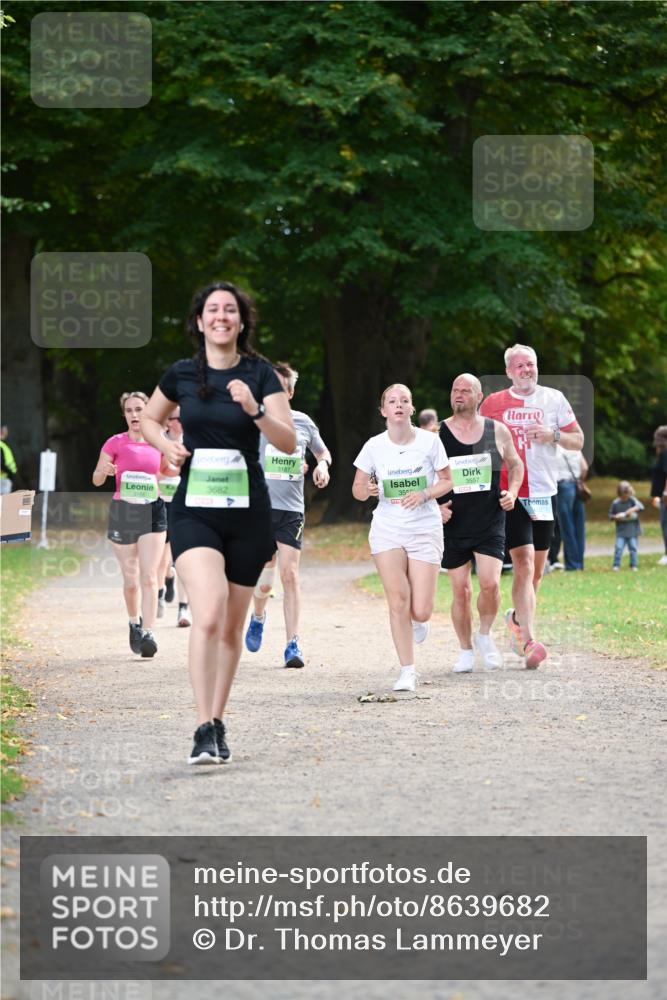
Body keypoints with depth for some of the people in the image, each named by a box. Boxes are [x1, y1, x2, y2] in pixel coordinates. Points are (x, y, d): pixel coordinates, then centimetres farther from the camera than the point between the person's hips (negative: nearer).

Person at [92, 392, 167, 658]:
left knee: (149, 576, -12)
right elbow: (96, 480, 1)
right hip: (123, 513, 0)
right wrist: (103, 471, -21)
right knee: (130, 580, 6)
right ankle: (135, 623, 31)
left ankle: (148, 633, -12)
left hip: (153, 513, 0)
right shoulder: (115, 443, -1)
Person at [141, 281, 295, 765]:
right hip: (194, 510, -1)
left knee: (232, 627, 9)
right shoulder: (181, 374, 4)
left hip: (248, 512, 1)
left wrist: (254, 409, -23)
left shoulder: (260, 374, 0)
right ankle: (204, 730, -20)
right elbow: (149, 420, 22)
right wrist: (167, 445, 1)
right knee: (208, 613, -21)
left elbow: (289, 442, -7)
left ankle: (218, 723, 25)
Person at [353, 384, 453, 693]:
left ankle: (418, 621, 33)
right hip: (387, 528, 1)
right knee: (398, 601, -9)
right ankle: (407, 671, 3)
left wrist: (425, 495, -15)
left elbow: (446, 481, 4)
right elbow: (357, 490, 5)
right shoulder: (374, 446, -3)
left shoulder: (430, 441, -5)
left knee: (421, 611, -6)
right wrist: (367, 489, -18)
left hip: (425, 530, 0)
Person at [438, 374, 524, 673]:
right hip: (453, 524, 0)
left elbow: (515, 464, 18)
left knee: (490, 583, -14)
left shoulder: (497, 430, 3)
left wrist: (512, 491, 0)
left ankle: (485, 635, 12)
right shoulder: (437, 435, -2)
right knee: (460, 590, 2)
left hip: (490, 523, 0)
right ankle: (466, 651, 19)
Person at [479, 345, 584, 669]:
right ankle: (528, 641, -21)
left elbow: (578, 441, 7)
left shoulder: (553, 399, 5)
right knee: (524, 563, -16)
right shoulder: (493, 403, 3)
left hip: (544, 493, 3)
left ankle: (518, 617, 38)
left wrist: (553, 435, -13)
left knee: (536, 568, 12)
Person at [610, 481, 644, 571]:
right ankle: (616, 565, -2)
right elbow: (610, 516, 9)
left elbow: (640, 506, -16)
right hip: (621, 531, 0)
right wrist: (616, 517, -12)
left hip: (632, 530, 0)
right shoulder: (615, 503, 3)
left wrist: (632, 510, -30)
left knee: (633, 547, 1)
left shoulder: (632, 500, -1)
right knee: (618, 547, -9)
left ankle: (633, 565, 12)